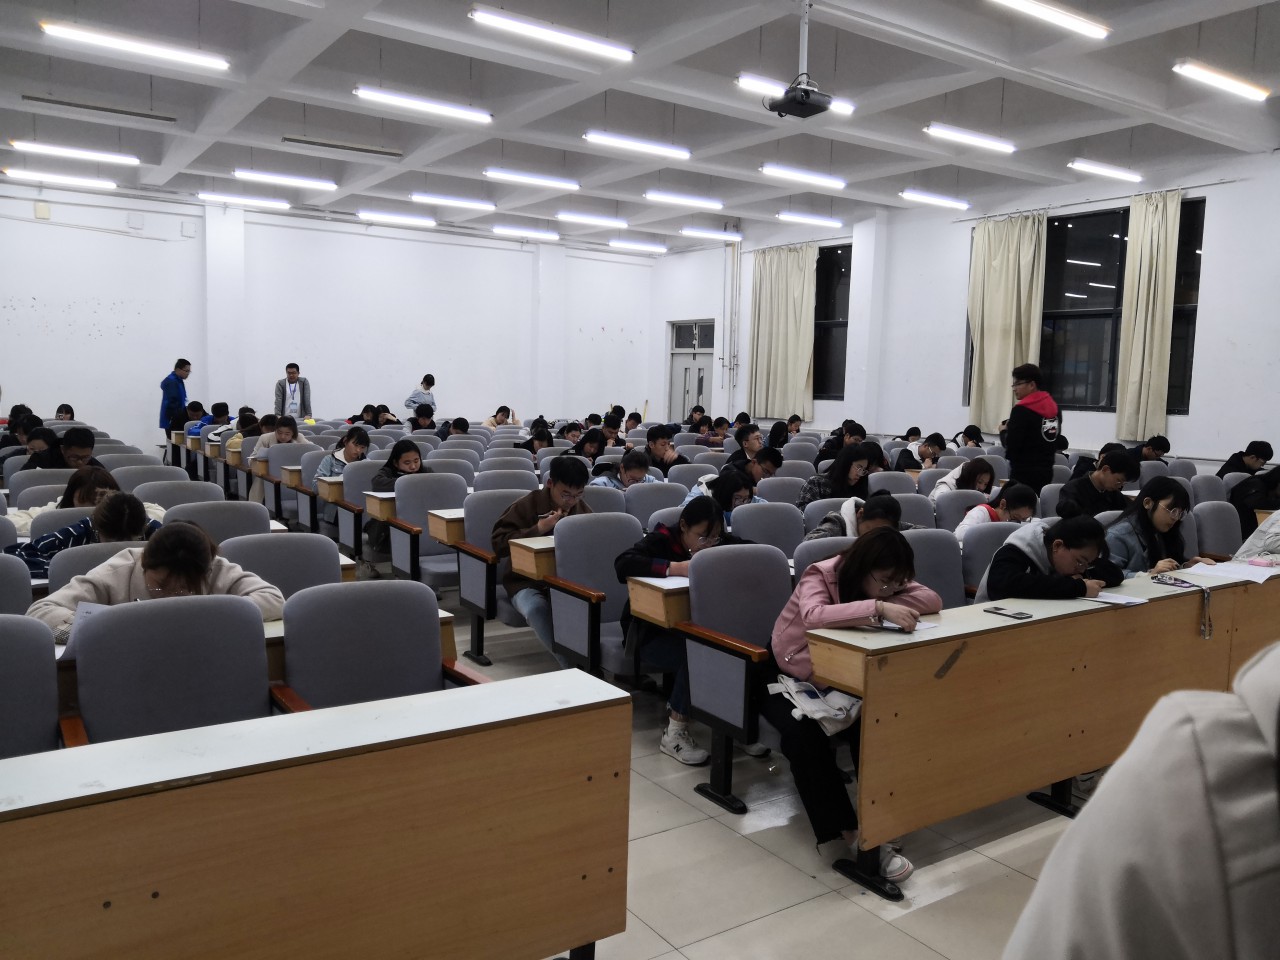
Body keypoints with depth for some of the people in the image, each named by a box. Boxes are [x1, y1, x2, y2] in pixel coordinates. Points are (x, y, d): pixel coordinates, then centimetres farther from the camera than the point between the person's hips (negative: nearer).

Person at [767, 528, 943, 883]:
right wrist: (878, 608, -57)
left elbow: (933, 600, -20)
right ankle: (847, 832, -27)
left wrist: (888, 603, -31)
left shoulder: (885, 584, -9)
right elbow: (814, 616, -49)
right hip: (787, 677, -5)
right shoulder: (820, 575, -27)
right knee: (804, 733, -33)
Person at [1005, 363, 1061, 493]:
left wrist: (1003, 431, 1)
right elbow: (1057, 443, 17)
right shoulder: (1054, 407, 11)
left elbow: (1011, 444, -17)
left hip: (1023, 472, -8)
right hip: (1046, 470, 8)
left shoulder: (1022, 410, -14)